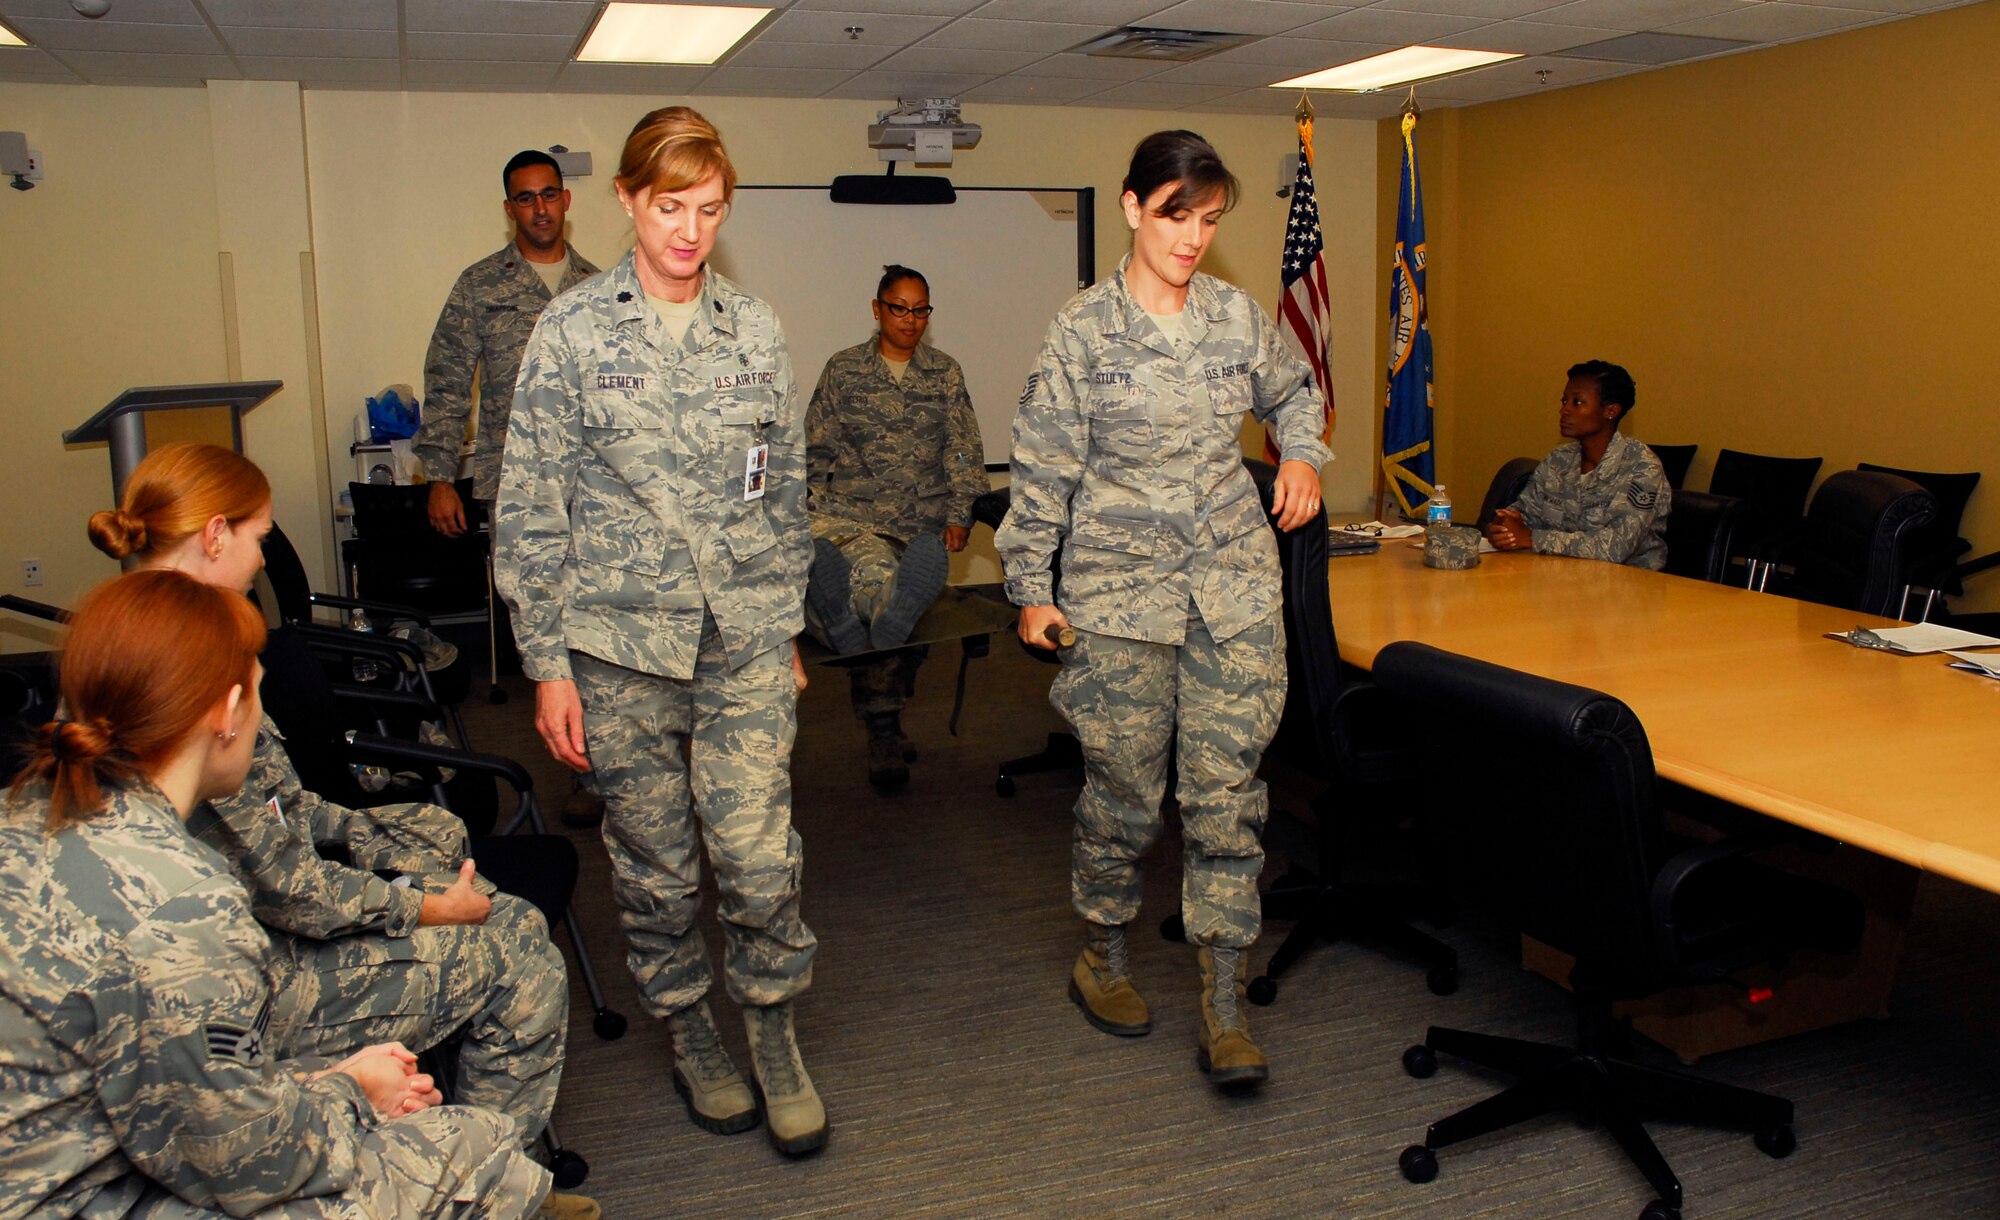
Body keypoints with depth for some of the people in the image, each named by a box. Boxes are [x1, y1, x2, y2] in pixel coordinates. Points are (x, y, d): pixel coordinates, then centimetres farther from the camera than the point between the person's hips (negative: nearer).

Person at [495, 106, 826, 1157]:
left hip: (745, 639, 1)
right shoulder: (572, 331, -2)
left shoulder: (755, 331, 6)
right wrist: (547, 661, -5)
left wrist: (787, 631, 13)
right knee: (655, 864, 10)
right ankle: (688, 1033, 33)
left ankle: (773, 1034, 22)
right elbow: (531, 508, -2)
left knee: (761, 858, -3)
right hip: (620, 644, -1)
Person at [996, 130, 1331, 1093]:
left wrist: (1302, 454, 8)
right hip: (1118, 585, -2)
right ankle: (1102, 951, 29)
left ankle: (1224, 1002, 7)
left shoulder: (1238, 317, 7)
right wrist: (1031, 588, 0)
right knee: (1122, 786, 4)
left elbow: (1292, 393, 27)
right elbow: (1043, 469, 0)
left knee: (1227, 786, -1)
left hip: (1233, 580, 3)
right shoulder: (1082, 329, -3)